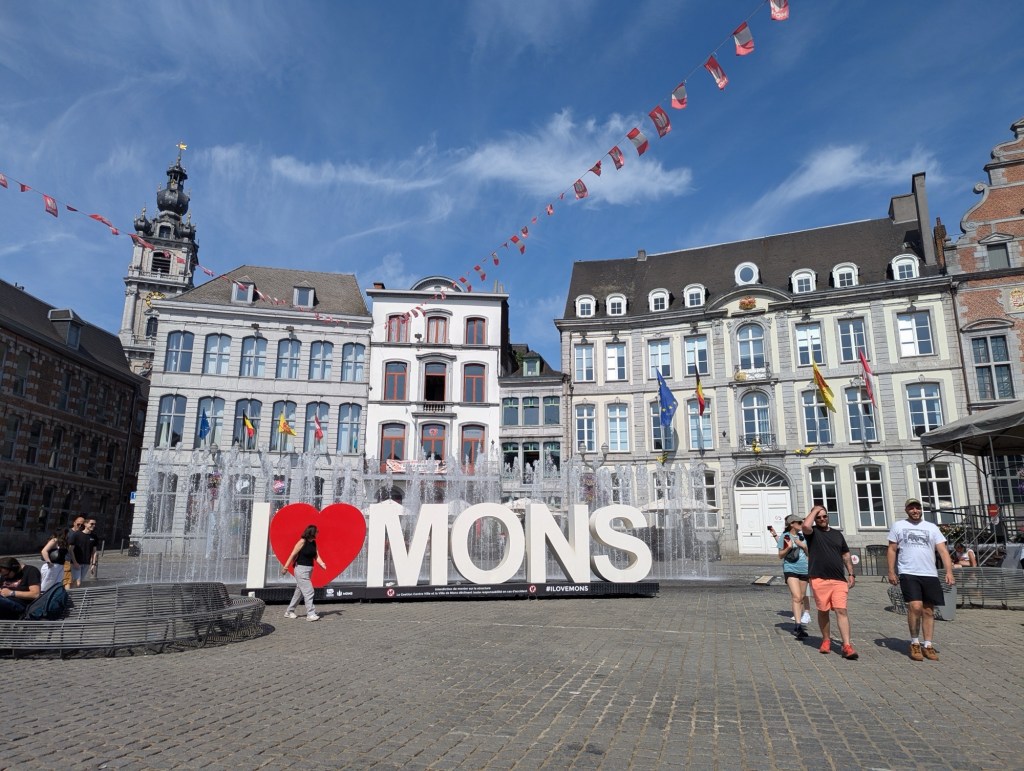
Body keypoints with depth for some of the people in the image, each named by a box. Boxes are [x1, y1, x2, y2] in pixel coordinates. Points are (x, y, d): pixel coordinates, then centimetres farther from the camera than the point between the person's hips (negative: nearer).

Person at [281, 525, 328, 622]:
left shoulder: (313, 543, 8)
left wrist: (322, 564, -12)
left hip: (309, 570, 8)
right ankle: (310, 614, -9)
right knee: (309, 592, -11)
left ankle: (289, 612, 27)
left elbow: (316, 556, 5)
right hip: (301, 569, -8)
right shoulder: (302, 542, -13)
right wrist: (285, 567, -10)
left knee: (299, 592, 15)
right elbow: (293, 554, -11)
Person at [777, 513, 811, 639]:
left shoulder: (803, 537, 12)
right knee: (796, 597, -16)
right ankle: (799, 626, -20)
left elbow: (809, 553, 16)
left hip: (803, 570, 6)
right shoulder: (785, 537, -2)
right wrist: (788, 548, -18)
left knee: (802, 597, 12)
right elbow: (780, 555, 0)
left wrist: (803, 546, -3)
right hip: (790, 569, -6)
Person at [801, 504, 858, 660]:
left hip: (839, 580, 2)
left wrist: (851, 574, 12)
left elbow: (846, 555, 21)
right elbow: (805, 526, -22)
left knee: (842, 610, -7)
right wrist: (814, 510, -8)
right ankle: (826, 640, 25)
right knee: (823, 611, 8)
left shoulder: (837, 534, 17)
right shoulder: (812, 532, 3)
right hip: (819, 579, -2)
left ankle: (847, 646, -9)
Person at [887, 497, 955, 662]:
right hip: (908, 574, -3)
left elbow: (943, 551, 5)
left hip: (930, 575, 3)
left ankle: (927, 645, 15)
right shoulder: (898, 526, 7)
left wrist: (949, 571, -8)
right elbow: (892, 550, 7)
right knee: (915, 607, -14)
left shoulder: (931, 528, 11)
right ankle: (914, 643, 1)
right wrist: (891, 571, -1)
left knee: (929, 611, 6)